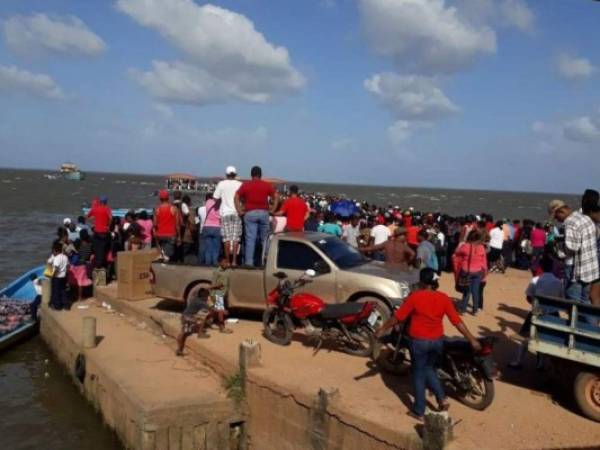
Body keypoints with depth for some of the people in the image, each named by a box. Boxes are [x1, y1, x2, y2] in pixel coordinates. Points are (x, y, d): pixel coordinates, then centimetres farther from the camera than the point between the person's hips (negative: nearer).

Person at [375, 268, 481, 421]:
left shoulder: (415, 296, -14)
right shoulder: (444, 298, -5)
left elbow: (397, 317, -9)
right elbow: (457, 321, -5)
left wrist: (383, 329, 4)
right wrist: (472, 340, 2)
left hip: (419, 341, -4)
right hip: (437, 341, 4)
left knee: (419, 374, 10)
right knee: (428, 369, 27)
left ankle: (419, 411, 17)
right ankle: (442, 399, 16)